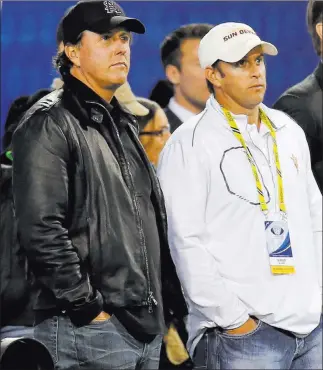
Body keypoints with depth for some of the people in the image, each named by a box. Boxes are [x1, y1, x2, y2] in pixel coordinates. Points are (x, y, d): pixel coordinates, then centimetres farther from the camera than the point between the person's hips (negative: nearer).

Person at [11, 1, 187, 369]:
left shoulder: (123, 125, 20)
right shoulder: (50, 124, -7)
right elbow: (41, 231, -17)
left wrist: (170, 303, 15)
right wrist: (89, 308, -18)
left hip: (146, 326, 8)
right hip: (90, 329, -8)